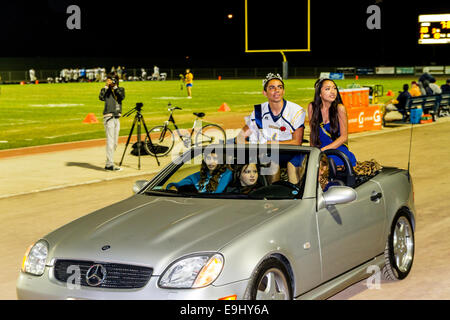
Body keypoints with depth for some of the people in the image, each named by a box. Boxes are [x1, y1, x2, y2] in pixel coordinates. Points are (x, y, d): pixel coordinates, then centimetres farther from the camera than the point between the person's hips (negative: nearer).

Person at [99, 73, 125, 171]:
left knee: (115, 143, 8)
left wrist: (115, 87, -11)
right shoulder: (106, 90, 0)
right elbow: (101, 97, -19)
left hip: (117, 118, 5)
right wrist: (106, 86, -15)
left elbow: (122, 97, -10)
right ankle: (110, 164, -14)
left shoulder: (120, 89, 10)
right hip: (108, 118, -5)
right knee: (110, 142, -12)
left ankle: (108, 164, 16)